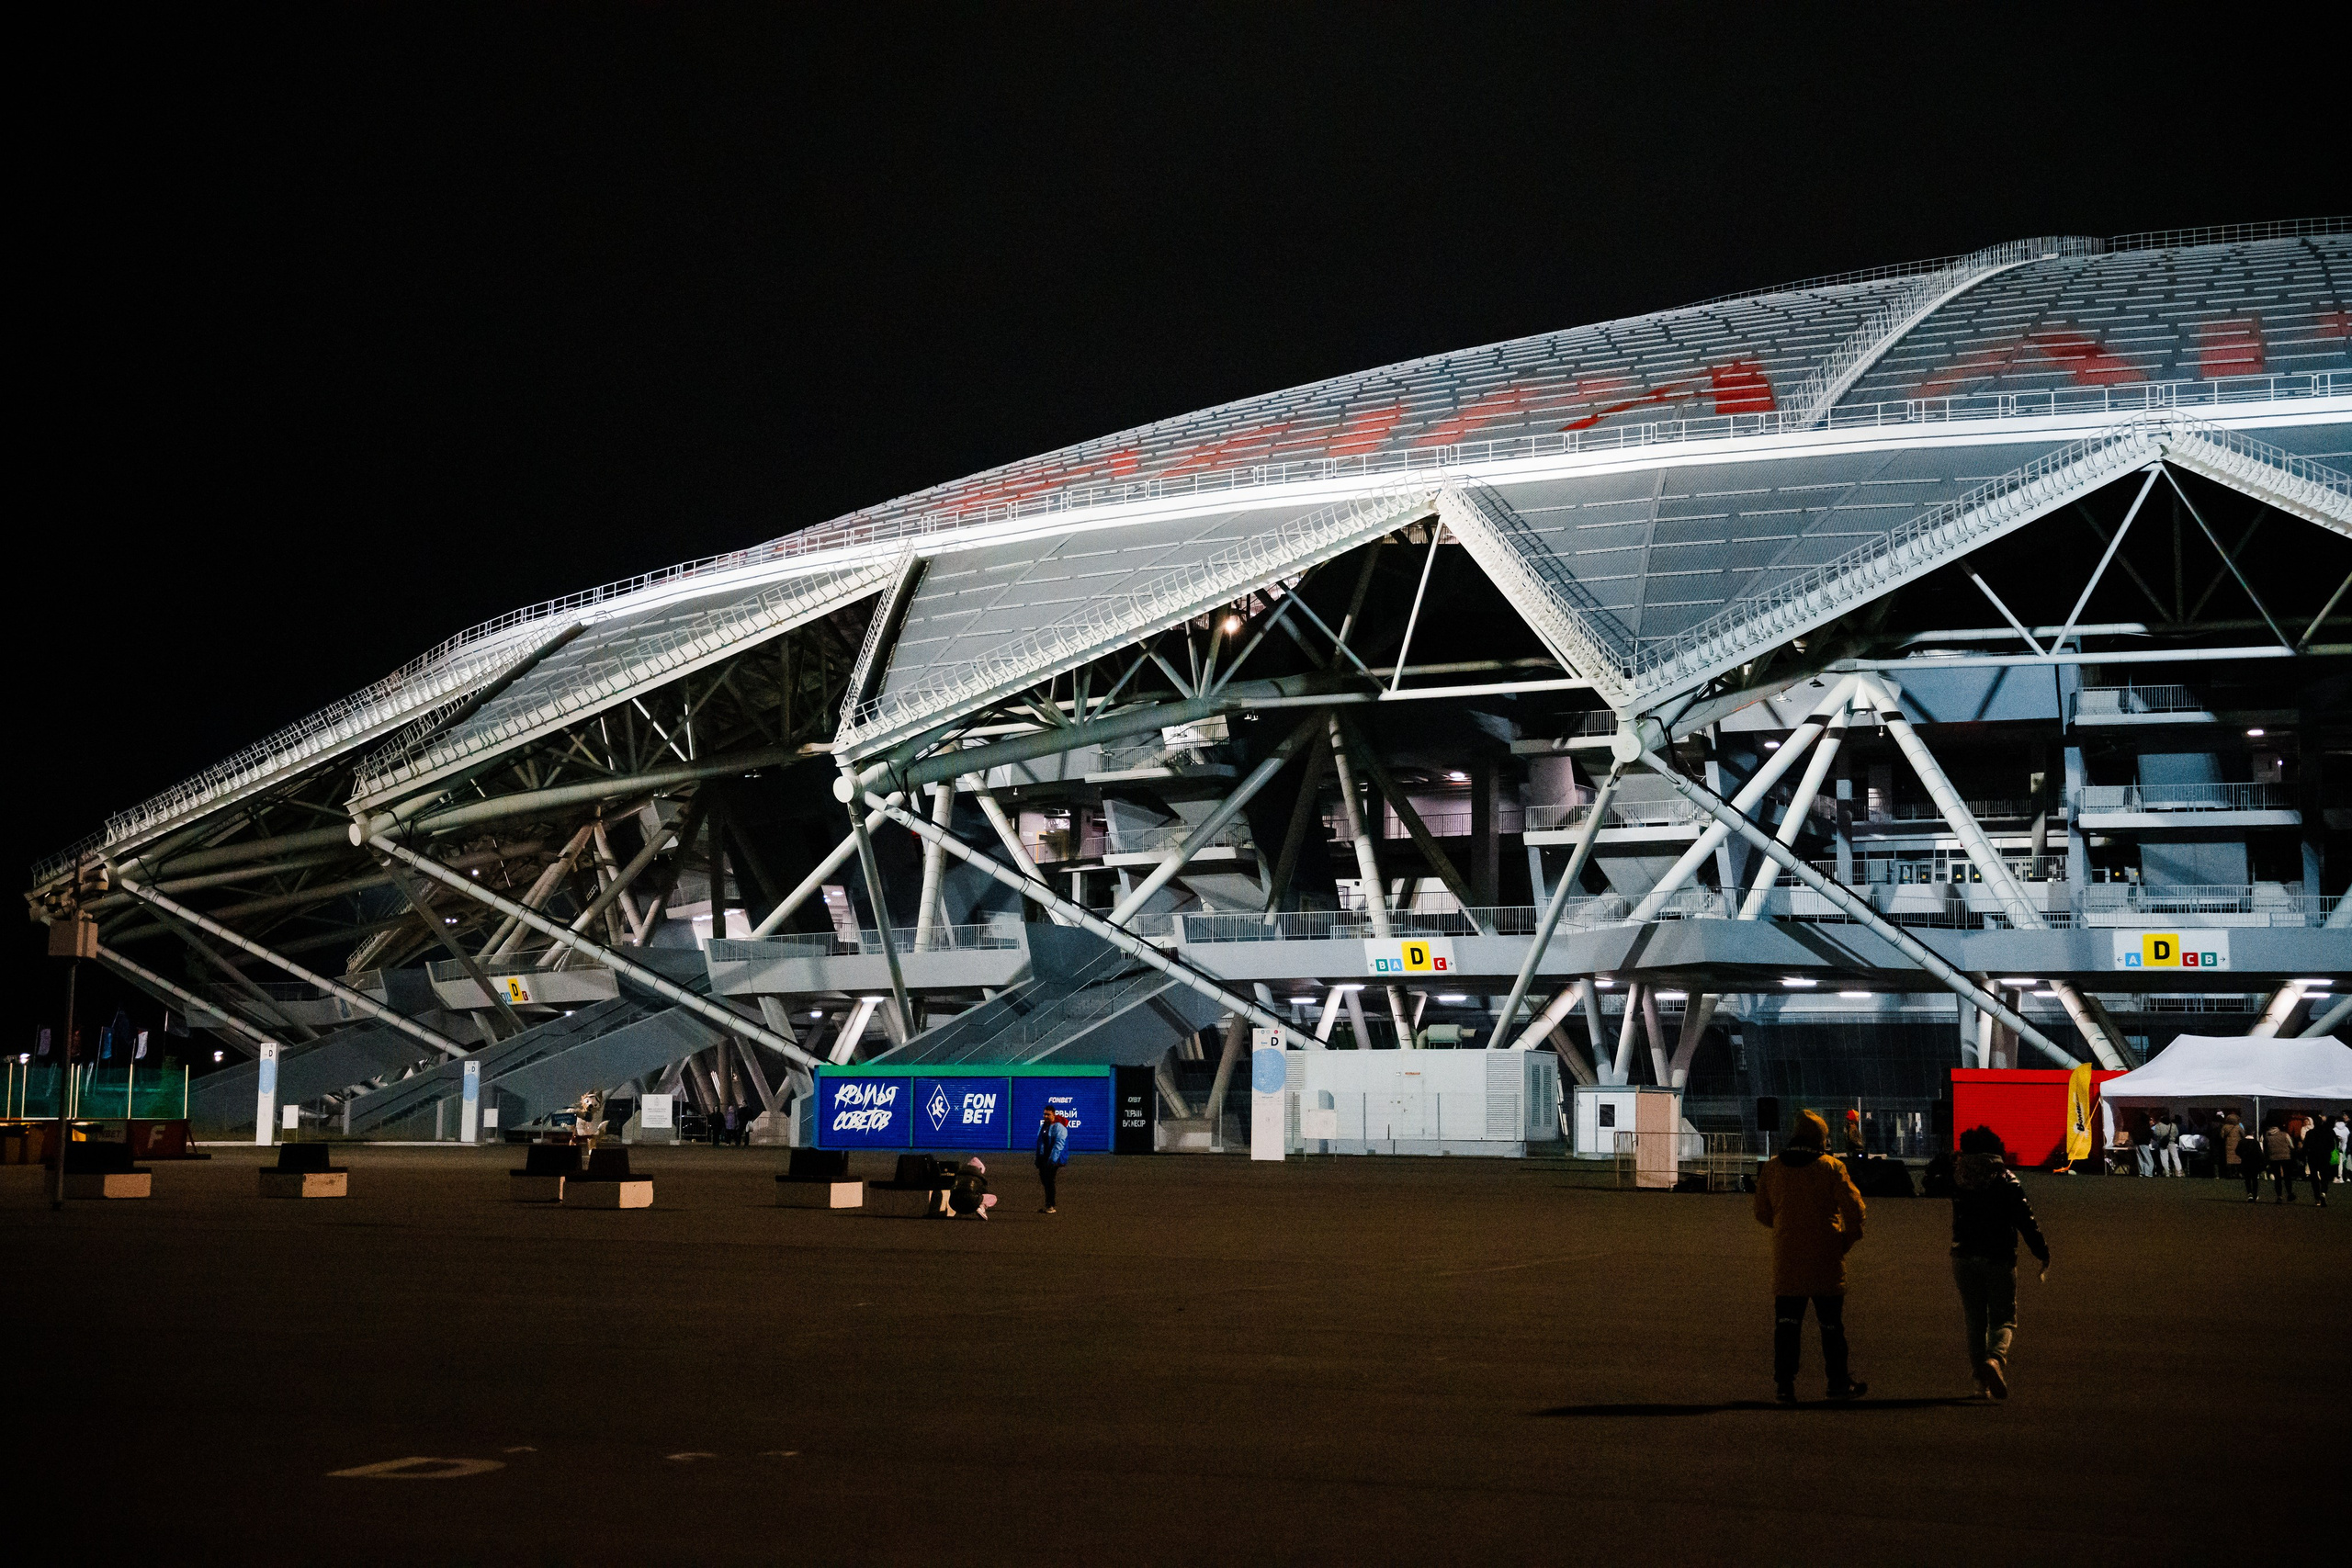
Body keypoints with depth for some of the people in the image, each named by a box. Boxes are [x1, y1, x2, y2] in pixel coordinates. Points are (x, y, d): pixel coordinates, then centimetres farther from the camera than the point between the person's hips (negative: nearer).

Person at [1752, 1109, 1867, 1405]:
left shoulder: (1771, 1168, 4)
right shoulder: (1831, 1167, -6)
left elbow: (1762, 1213, 11)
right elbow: (1854, 1207, -9)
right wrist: (1848, 1239, 7)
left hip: (1786, 1258, 2)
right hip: (1825, 1258, -2)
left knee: (1786, 1323, 4)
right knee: (1831, 1323, 9)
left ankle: (1785, 1383, -2)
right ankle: (1839, 1382, 16)